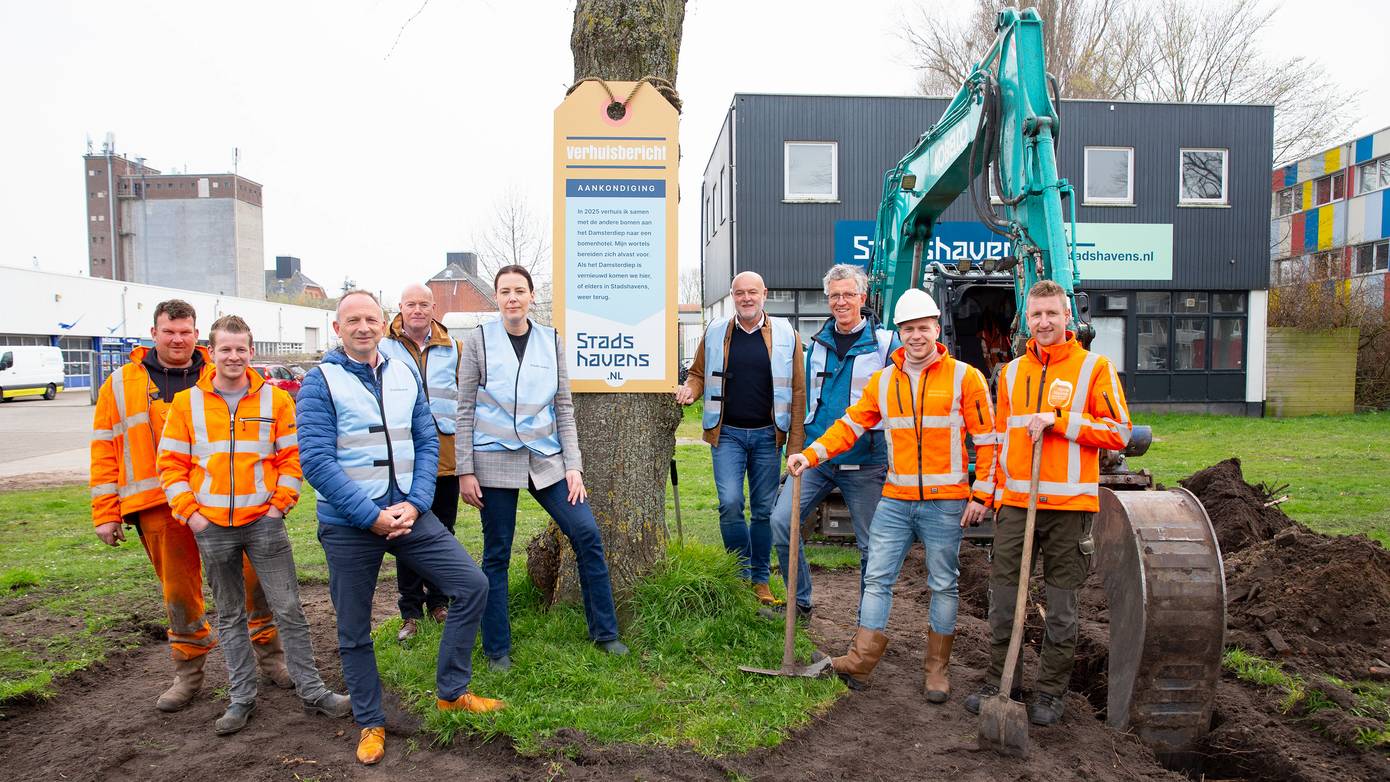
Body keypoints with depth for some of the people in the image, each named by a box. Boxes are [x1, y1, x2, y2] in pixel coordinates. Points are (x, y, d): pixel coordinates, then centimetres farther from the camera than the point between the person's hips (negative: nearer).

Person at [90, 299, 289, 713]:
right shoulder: (121, 384, 8)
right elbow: (105, 450, 8)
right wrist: (105, 514, 5)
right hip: (159, 507, 1)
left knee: (257, 573, -2)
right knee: (179, 588, 10)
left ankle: (269, 654, 17)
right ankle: (188, 671, 27)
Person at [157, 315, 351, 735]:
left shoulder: (275, 399, 0)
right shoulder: (187, 402, 3)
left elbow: (292, 457, 1)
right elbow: (171, 464, 5)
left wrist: (279, 504, -7)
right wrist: (189, 512, -3)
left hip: (264, 522, -1)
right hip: (211, 527, 2)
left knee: (288, 608, 0)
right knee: (230, 616, 13)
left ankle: (311, 690, 11)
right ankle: (242, 698, 24)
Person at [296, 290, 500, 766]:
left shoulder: (404, 375, 6)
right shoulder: (320, 382, -7)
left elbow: (427, 443, 5)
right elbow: (317, 461, -15)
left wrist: (414, 504, -9)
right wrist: (372, 516, -18)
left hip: (408, 513, 4)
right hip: (347, 525, -4)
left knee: (472, 586, -1)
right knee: (354, 631, 9)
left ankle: (451, 692, 16)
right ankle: (370, 723, 29)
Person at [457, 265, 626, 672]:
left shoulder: (551, 340, 6)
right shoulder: (479, 340, -1)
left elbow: (564, 408, 7)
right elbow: (465, 410, -1)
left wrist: (573, 465, 0)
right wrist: (466, 471, -6)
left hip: (546, 457, 3)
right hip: (495, 460, -2)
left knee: (588, 535, -3)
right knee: (497, 555, 5)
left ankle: (604, 632, 12)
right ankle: (497, 649, 20)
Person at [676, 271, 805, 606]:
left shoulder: (786, 335, 2)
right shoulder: (715, 333, 6)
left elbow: (798, 392, 0)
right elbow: (698, 373, 17)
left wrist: (796, 445, -5)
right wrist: (689, 390, -8)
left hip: (767, 435, 0)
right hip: (727, 433, 0)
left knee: (764, 509, 7)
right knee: (730, 504, -9)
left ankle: (761, 578, 22)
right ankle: (741, 574, 10)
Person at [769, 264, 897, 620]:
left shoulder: (885, 343, -1)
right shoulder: (818, 343, 11)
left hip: (865, 461, -3)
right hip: (815, 455, 3)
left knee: (871, 544, 5)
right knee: (780, 521, -9)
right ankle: (801, 600, 11)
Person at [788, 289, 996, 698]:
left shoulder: (964, 377, -3)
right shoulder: (883, 381, 7)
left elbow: (986, 440, -2)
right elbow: (851, 425, 6)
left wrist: (981, 494, -7)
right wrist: (809, 455, -7)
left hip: (945, 502, -3)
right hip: (895, 500, 3)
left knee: (943, 584, 8)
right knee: (877, 577, 2)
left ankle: (937, 668, 22)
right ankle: (860, 660, 8)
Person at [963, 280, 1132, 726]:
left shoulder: (1094, 367, 0)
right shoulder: (1012, 372, 13)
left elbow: (1118, 432, -6)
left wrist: (1057, 420, -15)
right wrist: (996, 490, 15)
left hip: (1068, 504, -4)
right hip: (1015, 502, 4)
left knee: (1061, 601, 6)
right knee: (1003, 594, 6)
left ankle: (1051, 692, 19)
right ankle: (999, 682, 20)